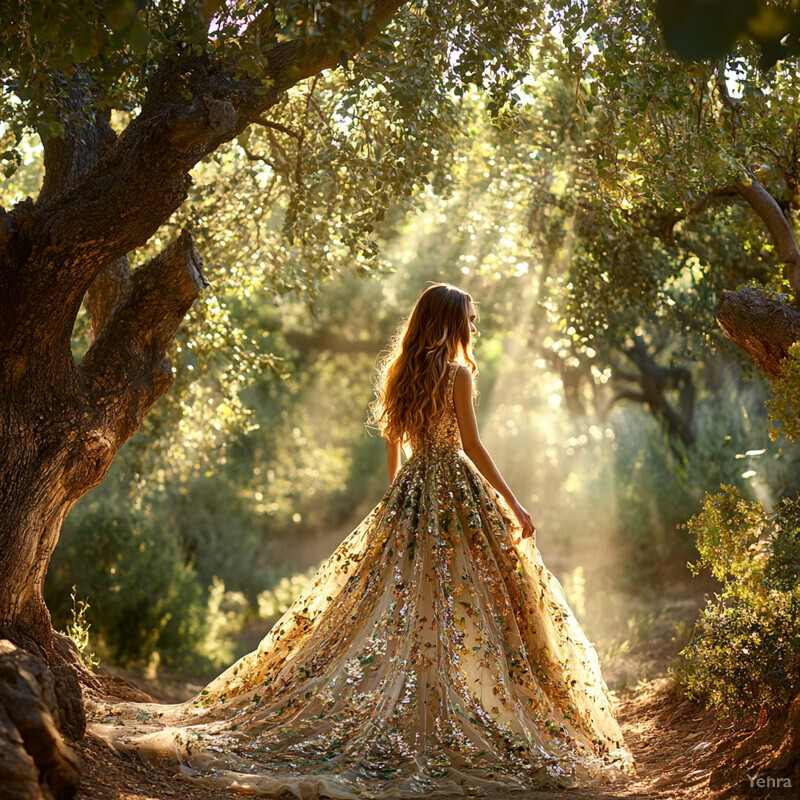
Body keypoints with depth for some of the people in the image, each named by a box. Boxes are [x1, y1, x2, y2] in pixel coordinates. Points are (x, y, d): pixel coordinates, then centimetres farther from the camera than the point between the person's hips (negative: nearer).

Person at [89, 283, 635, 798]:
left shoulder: (397, 373, 11)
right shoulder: (457, 372, -8)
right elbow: (472, 446, -12)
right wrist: (513, 503, -8)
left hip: (408, 496, 6)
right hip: (456, 489, -6)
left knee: (397, 607, 9)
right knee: (467, 610, -1)